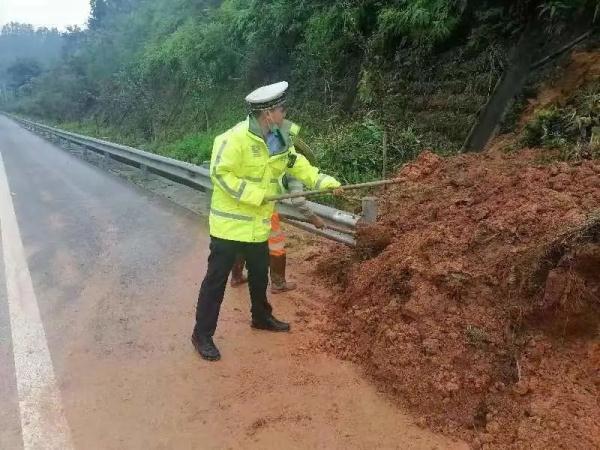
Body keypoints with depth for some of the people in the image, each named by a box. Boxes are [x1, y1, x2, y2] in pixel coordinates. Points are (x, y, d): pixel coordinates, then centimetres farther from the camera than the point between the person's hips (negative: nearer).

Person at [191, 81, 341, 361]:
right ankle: (202, 334, 12)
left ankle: (261, 317, 44)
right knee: (216, 280, 0)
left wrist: (326, 182, 7)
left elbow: (297, 164, 15)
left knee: (260, 275, 22)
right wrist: (254, 194, -25)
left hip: (258, 225, 8)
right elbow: (220, 173, -22)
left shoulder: (278, 138, 5)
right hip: (230, 224, -8)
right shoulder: (236, 138, -21)